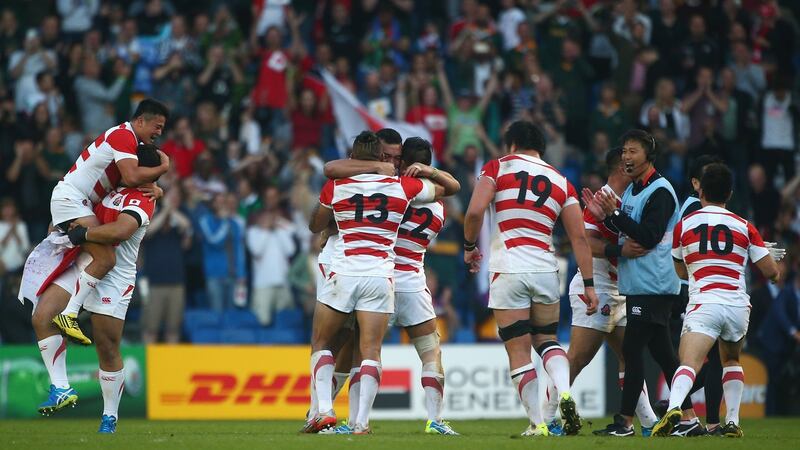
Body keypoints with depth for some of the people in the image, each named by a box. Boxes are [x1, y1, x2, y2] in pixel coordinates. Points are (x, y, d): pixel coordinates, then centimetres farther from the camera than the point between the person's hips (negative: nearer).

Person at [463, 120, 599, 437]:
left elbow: (474, 212, -9)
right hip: (546, 269, 3)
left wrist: (469, 247, 9)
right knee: (546, 339, 19)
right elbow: (579, 238, 7)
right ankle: (564, 392, -8)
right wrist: (589, 285, 9)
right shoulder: (561, 183, 13)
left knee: (518, 351, 3)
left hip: (508, 270, -3)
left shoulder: (497, 168, 4)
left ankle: (537, 424, 1)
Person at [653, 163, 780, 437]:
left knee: (689, 364, -16)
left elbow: (681, 272, 23)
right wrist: (776, 272, 34)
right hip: (738, 306, 2)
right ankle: (732, 422, 16)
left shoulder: (683, 225, 9)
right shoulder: (744, 227, 10)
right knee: (731, 360, 26)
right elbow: (771, 272, 10)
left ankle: (674, 408, -43)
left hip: (703, 304, -2)